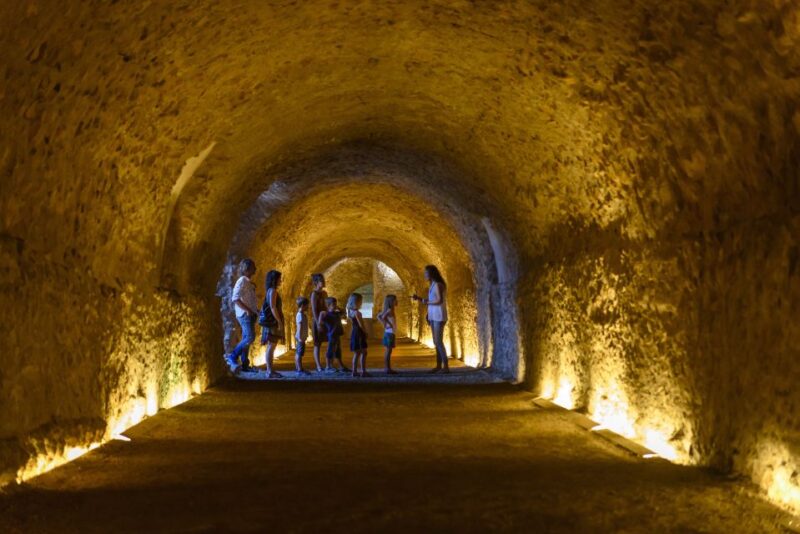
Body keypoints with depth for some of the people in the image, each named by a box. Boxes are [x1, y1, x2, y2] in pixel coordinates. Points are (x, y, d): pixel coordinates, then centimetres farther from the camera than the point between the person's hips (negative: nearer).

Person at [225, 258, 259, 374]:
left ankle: (245, 364, 10)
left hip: (250, 314, 9)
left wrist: (255, 310, 11)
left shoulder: (249, 282, 17)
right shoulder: (242, 281, -11)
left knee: (246, 339, 8)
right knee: (250, 337, -17)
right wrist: (247, 310, -22)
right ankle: (232, 357, -9)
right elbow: (235, 299, -20)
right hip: (245, 314, -9)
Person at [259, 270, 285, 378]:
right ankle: (270, 371, -12)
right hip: (273, 322, -10)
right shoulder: (273, 291, -11)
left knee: (271, 347, 10)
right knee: (271, 346, -10)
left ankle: (270, 370, 12)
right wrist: (280, 322, -20)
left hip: (272, 322, 10)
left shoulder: (271, 291, 18)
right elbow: (273, 307, -19)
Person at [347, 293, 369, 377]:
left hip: (354, 333, 9)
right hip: (359, 334, -9)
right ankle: (363, 372, -7)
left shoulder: (351, 311, 9)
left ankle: (354, 371, 15)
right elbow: (361, 325, -18)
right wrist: (365, 332, -5)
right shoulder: (357, 312, -17)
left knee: (356, 353, 13)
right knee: (363, 353, -5)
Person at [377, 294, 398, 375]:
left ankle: (388, 368, 17)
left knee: (388, 351, 12)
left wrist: (384, 324, 11)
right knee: (388, 351, -6)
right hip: (390, 333, -10)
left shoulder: (389, 310, 11)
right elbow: (383, 317, -32)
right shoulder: (390, 310, -16)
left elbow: (379, 316, 19)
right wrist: (388, 324, -20)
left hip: (389, 332, 10)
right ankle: (388, 369, -4)